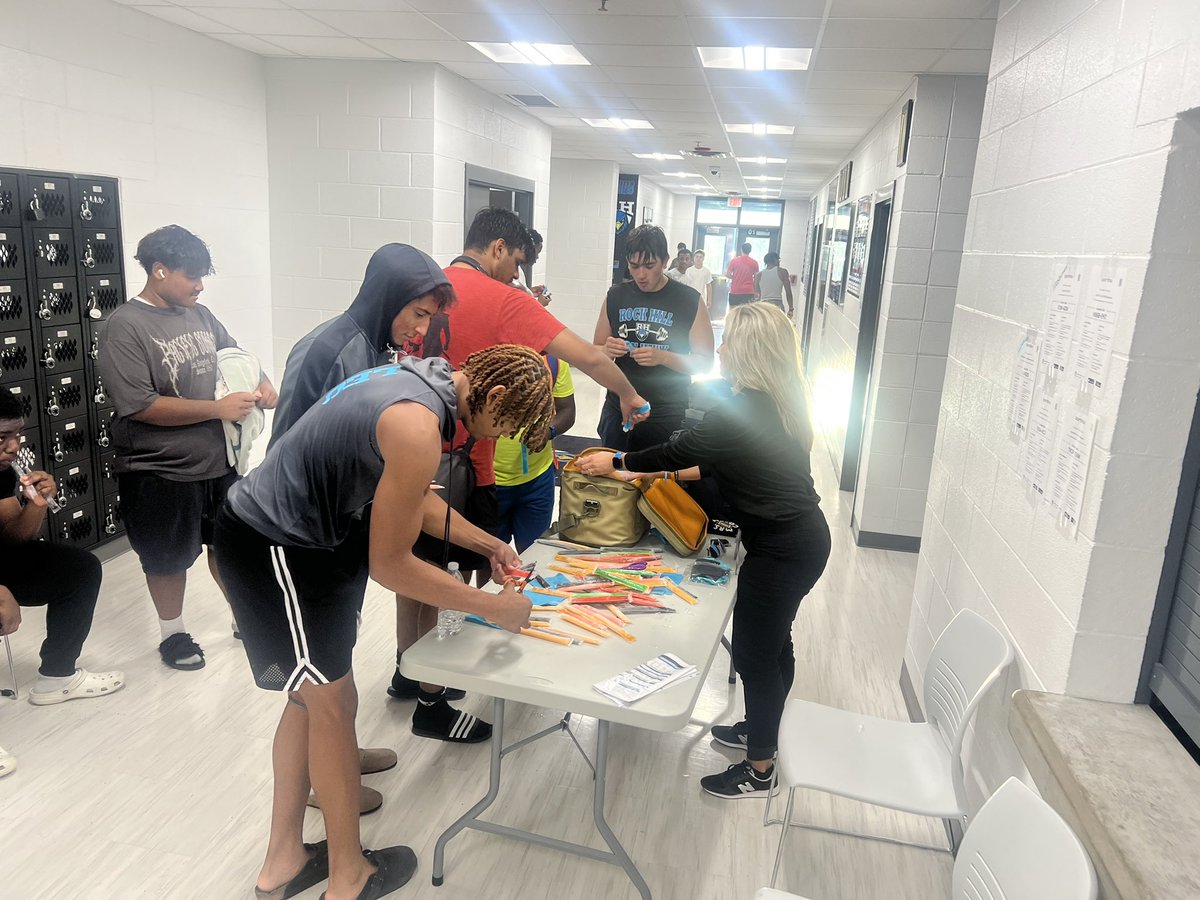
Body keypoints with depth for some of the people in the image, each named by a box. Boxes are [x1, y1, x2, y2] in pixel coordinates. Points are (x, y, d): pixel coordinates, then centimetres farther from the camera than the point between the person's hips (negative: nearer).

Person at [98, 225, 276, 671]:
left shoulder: (199, 314, 3)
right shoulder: (126, 327, -16)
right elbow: (141, 406, -23)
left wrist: (262, 384, -3)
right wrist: (219, 408, -23)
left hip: (219, 459, 6)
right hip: (161, 472, -5)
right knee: (168, 559, 13)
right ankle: (173, 633, 34)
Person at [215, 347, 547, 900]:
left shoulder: (423, 378, 3)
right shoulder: (418, 428, -27)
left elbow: (415, 498, 16)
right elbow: (389, 565, -18)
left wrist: (485, 544, 15)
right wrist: (493, 608, -11)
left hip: (280, 534, 10)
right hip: (270, 548, -10)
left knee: (310, 697, 18)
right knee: (333, 703, 4)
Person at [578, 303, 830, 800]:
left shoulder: (742, 412, -23)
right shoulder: (776, 404, 5)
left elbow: (679, 449, -13)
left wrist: (616, 463, 1)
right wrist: (677, 473, 19)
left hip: (782, 548, -9)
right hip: (802, 536, 9)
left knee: (755, 651, 5)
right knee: (773, 643, 23)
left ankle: (759, 769, 21)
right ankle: (761, 727, 44)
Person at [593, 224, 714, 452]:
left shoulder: (689, 300, -5)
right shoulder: (616, 296, 5)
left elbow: (705, 362, -6)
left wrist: (663, 357, -23)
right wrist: (608, 350, -13)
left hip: (667, 416, -3)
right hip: (618, 409, 3)